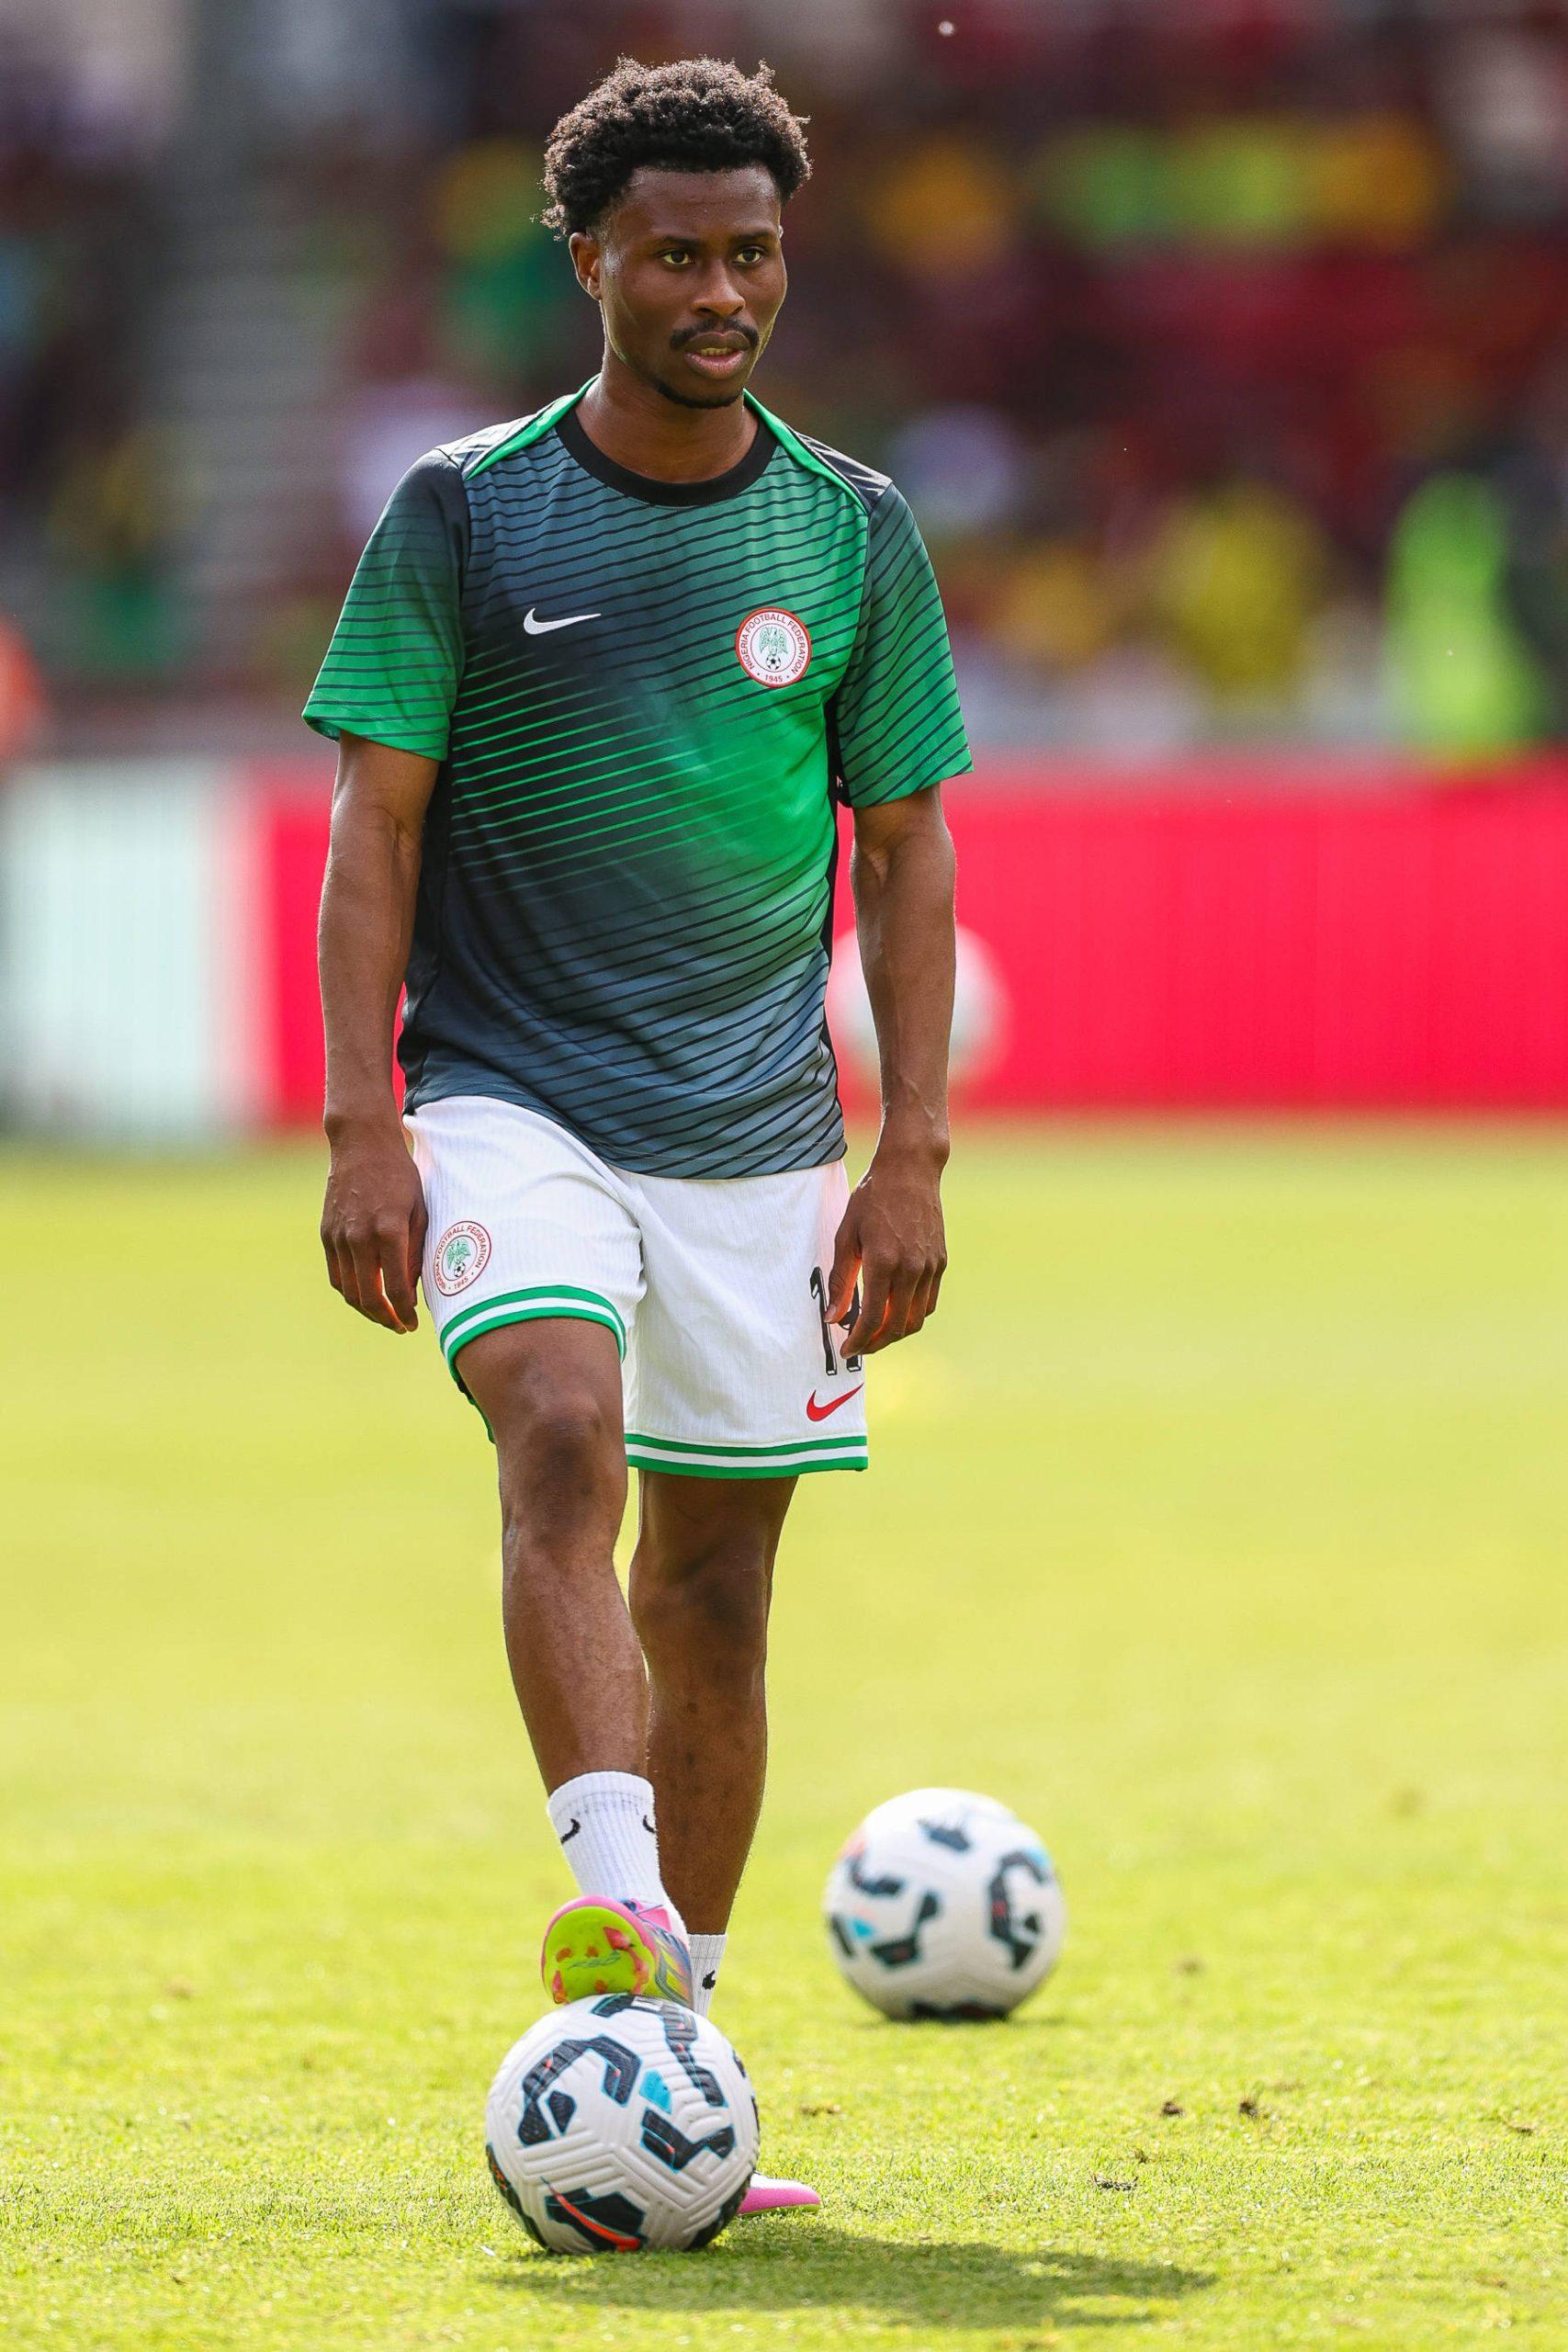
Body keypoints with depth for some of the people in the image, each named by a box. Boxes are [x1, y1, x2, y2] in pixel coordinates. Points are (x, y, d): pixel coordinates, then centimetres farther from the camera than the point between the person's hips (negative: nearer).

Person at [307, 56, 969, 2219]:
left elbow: (907, 848, 11)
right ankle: (610, 1892, -41)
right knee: (564, 1442, -28)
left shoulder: (854, 535, 7)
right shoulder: (463, 515, 0)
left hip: (757, 1130, 3)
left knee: (714, 1593, 3)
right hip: (512, 1098, -3)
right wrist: (364, 1128, -10)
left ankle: (667, 2051, 11)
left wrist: (913, 1156, 3)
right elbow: (376, 825, 0)